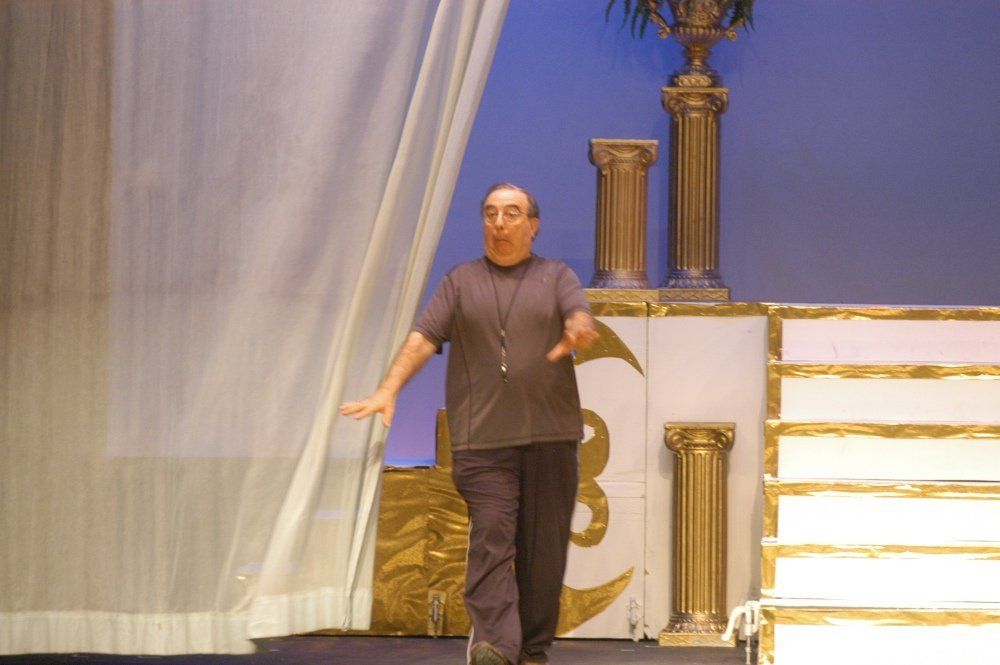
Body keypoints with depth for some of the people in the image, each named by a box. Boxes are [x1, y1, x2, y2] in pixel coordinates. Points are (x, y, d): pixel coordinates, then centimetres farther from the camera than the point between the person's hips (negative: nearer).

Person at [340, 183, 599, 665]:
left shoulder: (556, 277, 14)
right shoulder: (460, 282, 15)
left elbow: (580, 318, -5)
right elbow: (423, 338, 4)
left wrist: (578, 332, -30)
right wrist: (389, 389, -12)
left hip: (551, 435, 1)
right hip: (482, 439, -1)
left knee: (544, 548, 0)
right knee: (490, 539, -14)